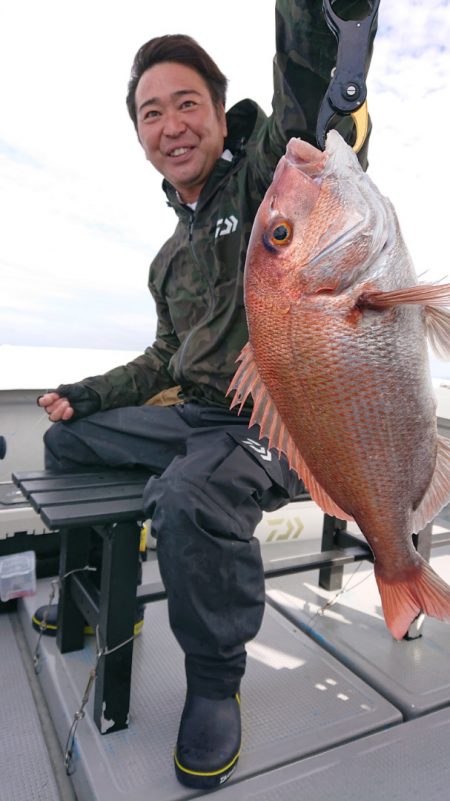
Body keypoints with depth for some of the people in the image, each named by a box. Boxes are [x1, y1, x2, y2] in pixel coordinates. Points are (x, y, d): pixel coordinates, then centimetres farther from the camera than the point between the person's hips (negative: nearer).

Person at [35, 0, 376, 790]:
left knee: (189, 496, -36)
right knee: (68, 438, 15)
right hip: (195, 413, 8)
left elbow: (310, 75, -23)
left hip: (283, 419, -8)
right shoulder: (175, 254, 18)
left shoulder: (265, 173, -3)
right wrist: (87, 393, 14)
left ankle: (216, 681, -5)